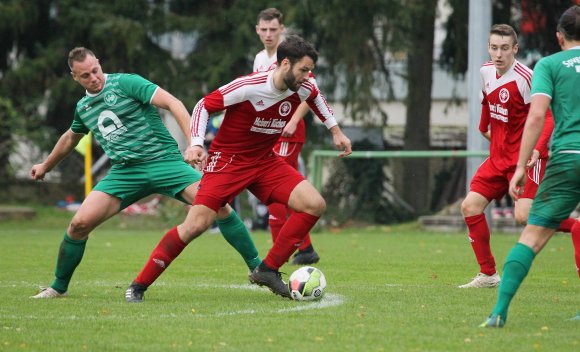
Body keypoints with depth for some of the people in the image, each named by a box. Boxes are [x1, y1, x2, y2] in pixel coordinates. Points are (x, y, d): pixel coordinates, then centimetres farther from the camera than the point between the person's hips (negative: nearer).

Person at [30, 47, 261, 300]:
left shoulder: (126, 83, -7)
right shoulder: (83, 107, 13)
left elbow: (173, 104, -15)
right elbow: (71, 138, 35)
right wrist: (46, 166, 47)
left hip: (164, 160, -4)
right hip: (125, 172, 4)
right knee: (80, 223, -12)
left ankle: (256, 267, -11)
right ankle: (58, 287, 8)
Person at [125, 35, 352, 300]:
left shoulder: (302, 89, -5)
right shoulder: (248, 87, -24)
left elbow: (316, 97, 21)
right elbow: (204, 105, -14)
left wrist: (336, 131, 21)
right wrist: (196, 143, -26)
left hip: (265, 161, 6)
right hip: (227, 160, -6)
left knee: (315, 205, -12)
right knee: (195, 226, -18)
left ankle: (267, 270, -4)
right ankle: (139, 284, -4)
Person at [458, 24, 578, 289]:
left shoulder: (525, 78, -20)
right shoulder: (486, 72, 4)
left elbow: (547, 117, -21)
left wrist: (537, 149, -35)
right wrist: (484, 126, 38)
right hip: (498, 156, 8)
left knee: (524, 215, -23)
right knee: (470, 207, -1)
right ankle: (488, 274, 8)